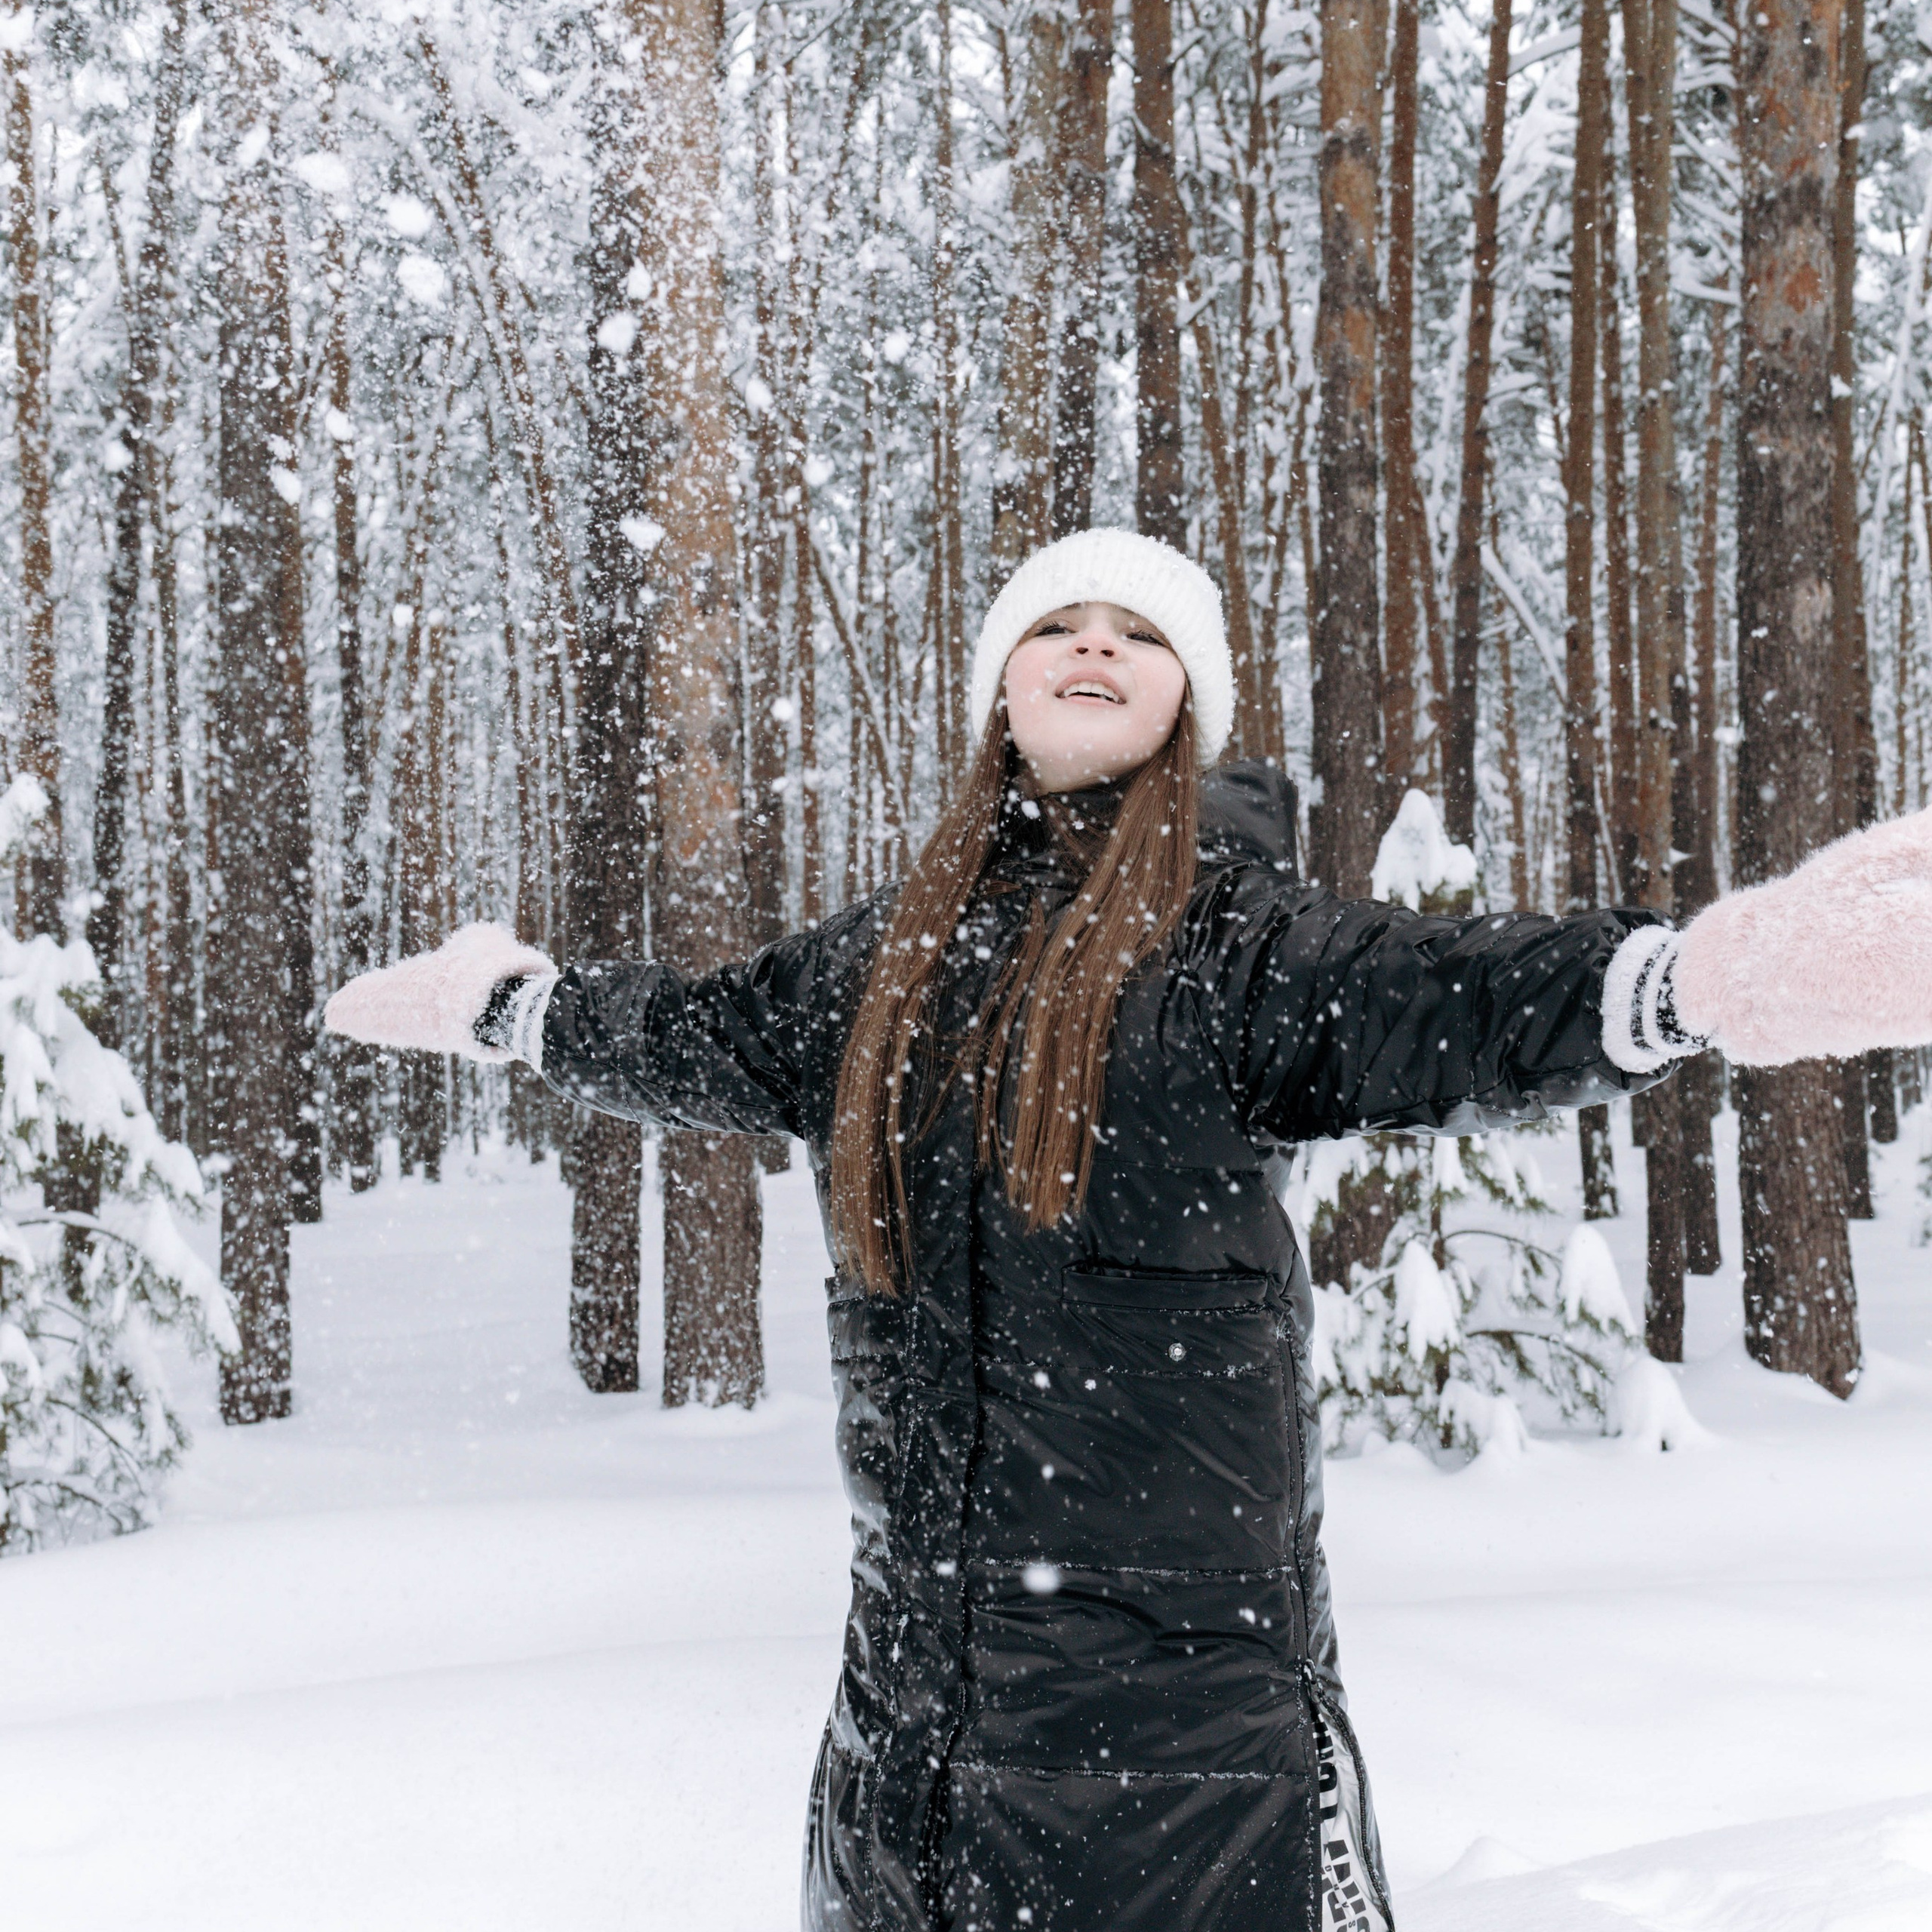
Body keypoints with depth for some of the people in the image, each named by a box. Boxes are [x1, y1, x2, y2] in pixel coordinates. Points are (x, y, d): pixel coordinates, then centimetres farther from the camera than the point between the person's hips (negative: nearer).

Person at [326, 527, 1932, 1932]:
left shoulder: (1230, 931, -5)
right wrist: (513, 1008, 42)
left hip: (1178, 1614, -5)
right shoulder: (889, 956, 11)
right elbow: (705, 1039, 28)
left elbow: (1430, 1008, -25)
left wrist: (1695, 979, -44)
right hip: (926, 1605, 5)